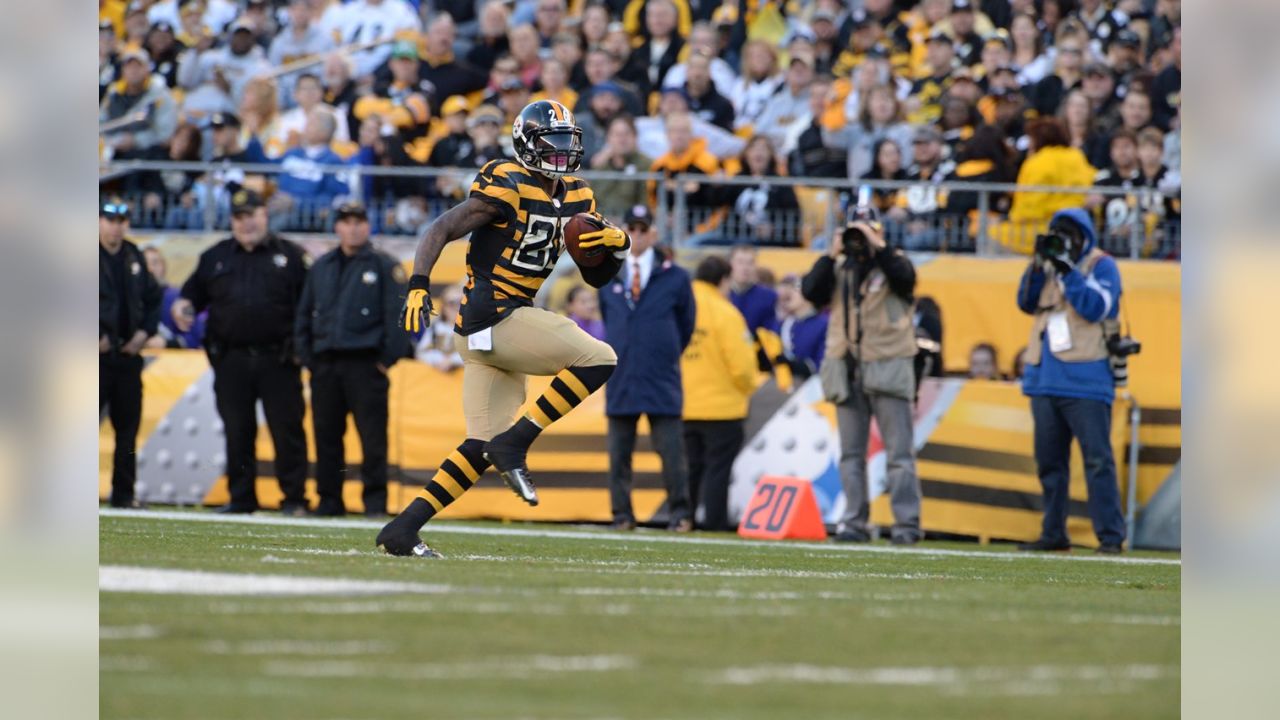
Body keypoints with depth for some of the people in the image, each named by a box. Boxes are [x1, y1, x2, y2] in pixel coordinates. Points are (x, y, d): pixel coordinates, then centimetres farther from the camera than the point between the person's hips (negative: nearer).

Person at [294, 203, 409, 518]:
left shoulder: (384, 267, 1)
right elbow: (304, 315, 19)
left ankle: (375, 501, -4)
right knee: (326, 437, 6)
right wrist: (307, 358, 10)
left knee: (372, 437, -8)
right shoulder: (320, 267, 16)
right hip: (325, 367, 5)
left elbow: (398, 315, -3)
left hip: (365, 364, -5)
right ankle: (329, 501, 12)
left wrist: (387, 359, -8)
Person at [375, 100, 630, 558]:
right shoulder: (507, 187, -10)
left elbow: (597, 277, 20)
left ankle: (402, 529, 7)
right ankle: (514, 444, -13)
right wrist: (419, 286, -29)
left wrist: (617, 244, -2)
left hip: (485, 331, 9)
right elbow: (440, 231, -16)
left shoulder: (574, 199, 15)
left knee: (483, 446, 8)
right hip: (495, 318, -9)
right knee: (598, 361, -13)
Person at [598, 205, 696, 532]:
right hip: (621, 379, 3)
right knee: (619, 452, 4)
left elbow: (686, 326, 10)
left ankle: (679, 513, 2)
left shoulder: (674, 277, 1)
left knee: (671, 448, -4)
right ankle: (622, 514, 11)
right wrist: (618, 355, 12)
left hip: (661, 380, -3)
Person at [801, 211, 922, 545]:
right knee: (851, 452, 5)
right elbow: (811, 291, -3)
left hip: (887, 369, -4)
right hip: (847, 371, 4)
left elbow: (904, 277, -21)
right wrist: (832, 254, -6)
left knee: (899, 451, -6)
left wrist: (877, 246, -17)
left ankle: (906, 524, -6)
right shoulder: (838, 268, 12)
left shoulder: (893, 262, 2)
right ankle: (854, 522, 9)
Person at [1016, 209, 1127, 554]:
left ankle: (1110, 535, -9)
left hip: (1085, 380, -6)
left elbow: (1096, 307, -13)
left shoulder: (1101, 265, 0)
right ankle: (1053, 534, 15)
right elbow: (1027, 303, 9)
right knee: (1049, 460, 9)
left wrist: (1066, 269, -15)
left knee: (1098, 459, -9)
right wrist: (1038, 264, -4)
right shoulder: (1050, 265, 16)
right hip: (1046, 379, 6)